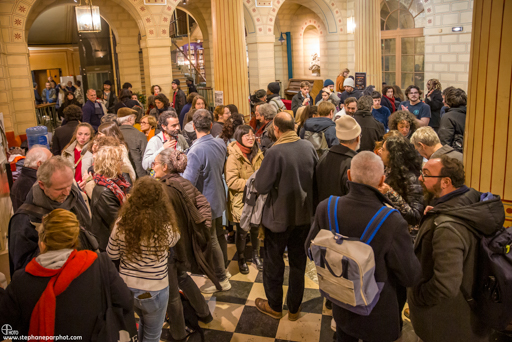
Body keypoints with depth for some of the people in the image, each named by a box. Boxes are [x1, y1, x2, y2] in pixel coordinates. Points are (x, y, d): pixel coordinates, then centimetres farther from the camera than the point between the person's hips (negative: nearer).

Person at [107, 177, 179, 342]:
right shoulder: (165, 228, -24)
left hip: (126, 286, 4)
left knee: (143, 321, 34)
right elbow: (174, 239, 1)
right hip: (154, 291, -3)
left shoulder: (121, 223, -17)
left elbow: (111, 254, -2)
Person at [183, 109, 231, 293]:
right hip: (219, 198, 8)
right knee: (219, 235, 23)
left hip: (205, 202, -8)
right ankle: (223, 268, 41)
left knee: (211, 240, 6)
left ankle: (221, 279, 19)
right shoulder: (221, 143, -5)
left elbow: (188, 182, -29)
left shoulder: (196, 151, -29)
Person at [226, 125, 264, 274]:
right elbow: (231, 181, -23)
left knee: (256, 229, 18)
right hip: (241, 201, -5)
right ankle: (241, 259, 31)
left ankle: (256, 256, 40)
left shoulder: (257, 154, 3)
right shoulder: (233, 157, -18)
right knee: (242, 232, 9)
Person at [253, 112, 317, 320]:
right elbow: (317, 178, 4)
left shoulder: (275, 152, -24)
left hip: (279, 217, -5)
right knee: (298, 261, 18)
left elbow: (261, 187, -21)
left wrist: (257, 177, -1)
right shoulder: (309, 147, -7)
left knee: (273, 262, 15)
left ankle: (274, 307, 32)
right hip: (304, 215, 5)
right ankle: (294, 308, 33)